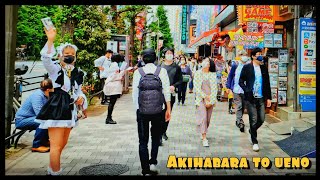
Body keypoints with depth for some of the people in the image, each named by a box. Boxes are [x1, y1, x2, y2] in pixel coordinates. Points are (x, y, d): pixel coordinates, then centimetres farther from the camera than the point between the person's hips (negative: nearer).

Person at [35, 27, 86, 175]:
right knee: (56, 146, -9)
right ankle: (55, 172, 2)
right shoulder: (55, 69, -7)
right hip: (56, 109, -7)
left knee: (62, 144, 17)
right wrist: (50, 40, -33)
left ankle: (52, 170, 34)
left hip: (70, 110, 7)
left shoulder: (78, 73, 10)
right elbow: (46, 58, -27)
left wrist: (81, 98, -3)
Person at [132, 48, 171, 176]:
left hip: (142, 110, 0)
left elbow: (135, 92, -2)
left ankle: (145, 169, 10)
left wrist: (137, 108, 7)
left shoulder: (138, 72, -2)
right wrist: (168, 109, 2)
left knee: (143, 140, 9)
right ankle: (153, 162, 11)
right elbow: (166, 91, -4)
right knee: (156, 137, 21)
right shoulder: (162, 71, -2)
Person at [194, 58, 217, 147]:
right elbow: (197, 87, -2)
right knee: (203, 117, -11)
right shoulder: (198, 73, 2)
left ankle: (203, 133, 28)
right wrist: (205, 96, -9)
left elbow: (214, 88, 1)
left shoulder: (213, 74, 4)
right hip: (201, 98, -2)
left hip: (210, 99, 2)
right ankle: (204, 138, -10)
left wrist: (210, 100, -7)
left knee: (208, 118, 6)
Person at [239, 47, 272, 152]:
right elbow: (241, 81, -1)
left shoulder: (264, 68, 11)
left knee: (261, 119, 4)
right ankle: (254, 142, 10)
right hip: (251, 98, -4)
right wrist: (247, 91, -15)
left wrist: (268, 98, 9)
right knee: (253, 120, -1)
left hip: (261, 98, 4)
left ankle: (252, 130, 34)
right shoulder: (247, 67, -1)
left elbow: (267, 83, 12)